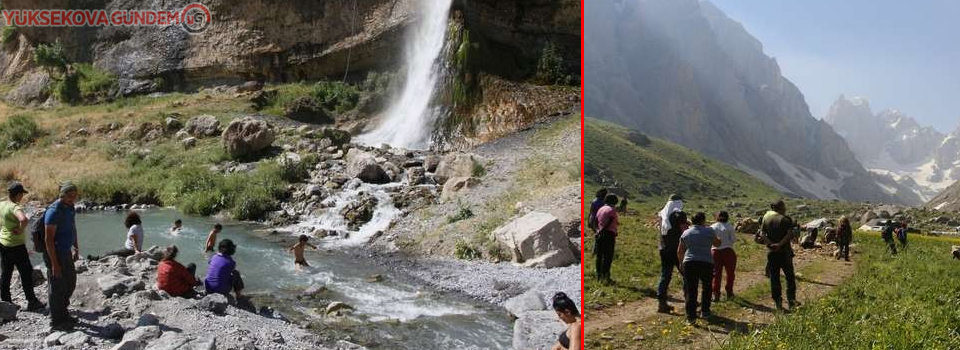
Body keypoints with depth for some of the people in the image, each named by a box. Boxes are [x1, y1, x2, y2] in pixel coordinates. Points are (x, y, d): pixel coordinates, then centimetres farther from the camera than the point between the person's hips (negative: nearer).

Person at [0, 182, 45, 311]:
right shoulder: (15, 207, -22)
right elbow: (23, 219, -42)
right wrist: (21, 229, -24)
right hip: (16, 246, -8)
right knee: (26, 273, 3)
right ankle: (32, 302, 9)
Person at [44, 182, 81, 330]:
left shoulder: (70, 207, 7)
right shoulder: (54, 211, -21)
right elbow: (48, 239, -22)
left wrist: (76, 249, 25)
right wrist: (54, 263, -23)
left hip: (66, 252, 9)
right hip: (54, 253, -9)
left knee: (70, 284, 18)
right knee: (57, 287, 1)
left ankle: (63, 314, 33)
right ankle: (56, 321, 12)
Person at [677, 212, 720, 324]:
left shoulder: (686, 233, 10)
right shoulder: (709, 231, 3)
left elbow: (679, 251, 13)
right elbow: (717, 243, 19)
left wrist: (681, 262, 27)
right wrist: (717, 238, 38)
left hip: (689, 263, 1)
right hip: (706, 263, -1)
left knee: (690, 290, 3)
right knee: (706, 288, 20)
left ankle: (691, 316, -3)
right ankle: (705, 312, 27)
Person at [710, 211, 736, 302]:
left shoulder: (712, 227, 3)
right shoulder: (729, 227, -4)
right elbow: (734, 240, -5)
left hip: (715, 251, 2)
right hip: (727, 251, -2)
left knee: (716, 274, 8)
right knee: (730, 273, 13)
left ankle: (716, 294, 5)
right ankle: (729, 293, 16)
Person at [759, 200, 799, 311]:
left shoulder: (766, 218, 4)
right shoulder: (786, 219, -7)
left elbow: (762, 235, -4)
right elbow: (790, 234, -19)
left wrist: (771, 244, -13)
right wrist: (780, 244, -18)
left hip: (772, 252, 3)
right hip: (784, 252, -3)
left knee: (774, 278, 8)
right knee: (790, 277, 9)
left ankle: (778, 303, 9)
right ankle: (791, 300, 7)